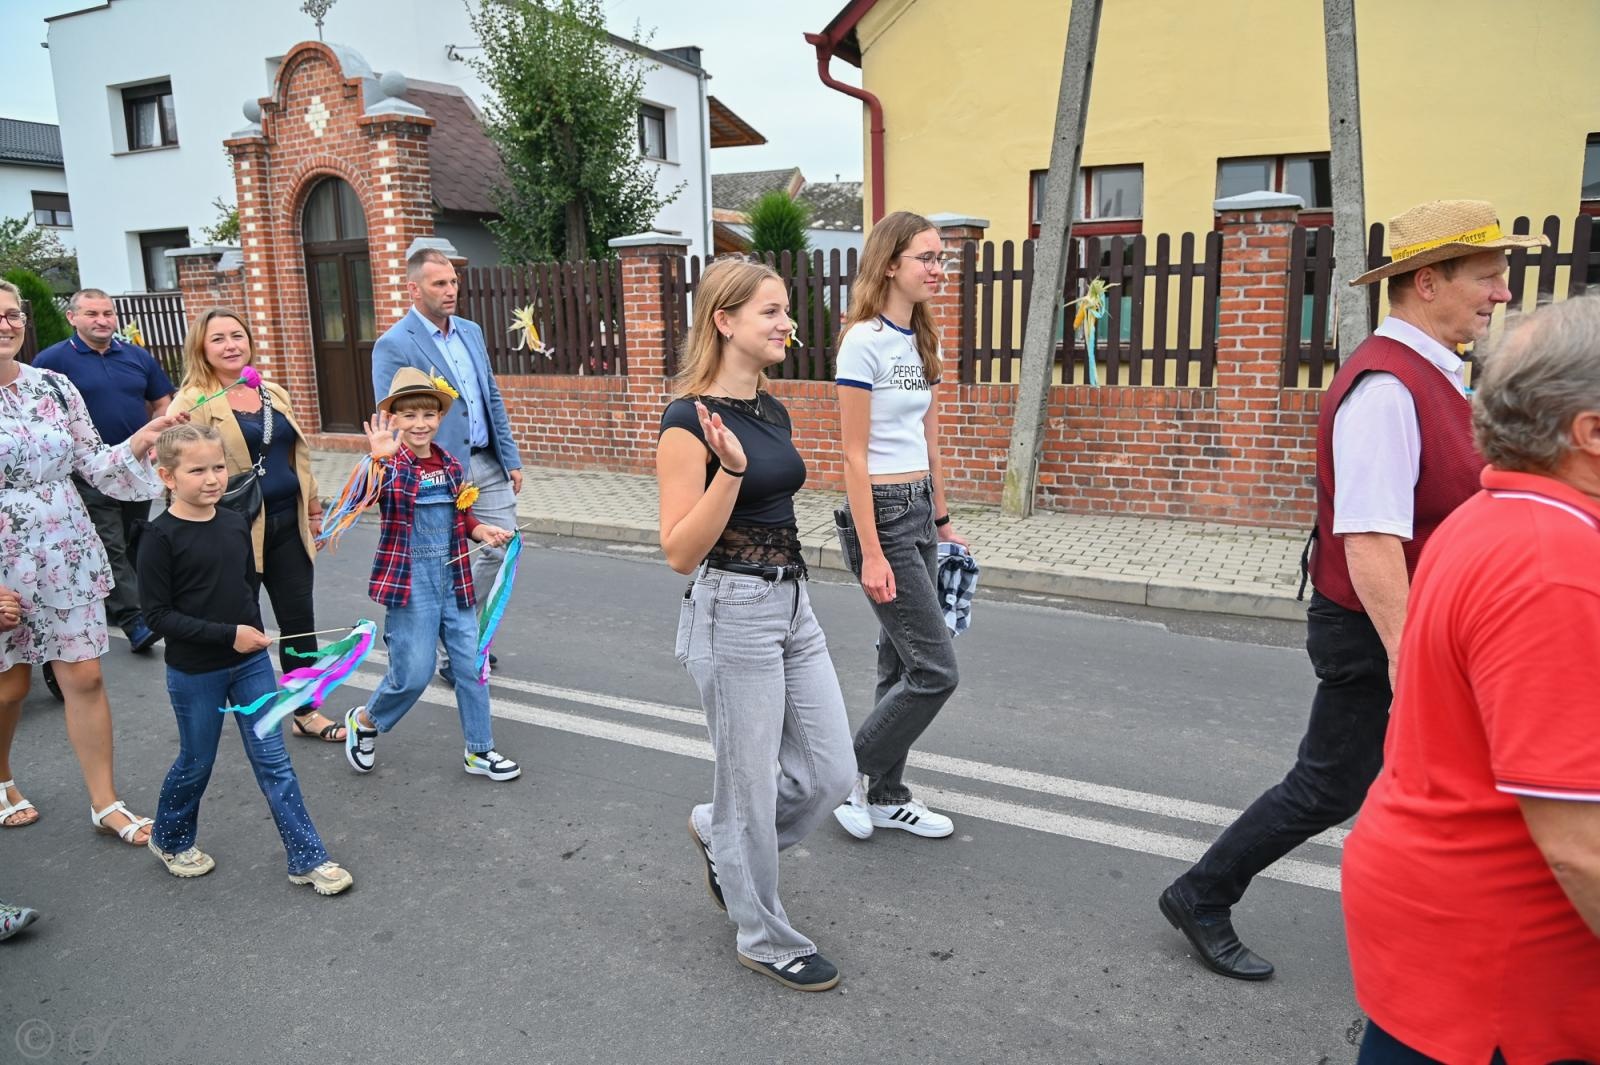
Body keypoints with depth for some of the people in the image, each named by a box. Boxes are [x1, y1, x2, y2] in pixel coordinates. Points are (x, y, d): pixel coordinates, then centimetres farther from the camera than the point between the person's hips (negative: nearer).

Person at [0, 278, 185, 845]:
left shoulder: (55, 386, 2)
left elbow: (93, 463, 6)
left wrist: (137, 444, -14)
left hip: (68, 555, 3)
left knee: (85, 677, 5)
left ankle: (105, 803, 17)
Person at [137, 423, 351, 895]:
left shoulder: (236, 523, 0)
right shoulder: (161, 538, -15)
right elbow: (158, 614, -15)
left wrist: (252, 631, 4)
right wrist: (227, 634, -20)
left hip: (250, 662, 4)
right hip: (194, 671, -4)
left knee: (273, 760, 5)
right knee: (196, 762, 14)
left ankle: (307, 857, 10)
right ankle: (170, 840, 42)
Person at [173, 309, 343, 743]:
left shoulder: (274, 393, 13)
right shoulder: (192, 402, -5)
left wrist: (314, 510, 18)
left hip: (287, 523, 5)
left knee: (300, 621, 9)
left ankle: (306, 711, 21)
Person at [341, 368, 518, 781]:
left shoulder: (451, 465, 5)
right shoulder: (390, 466, -10)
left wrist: (483, 531, -2)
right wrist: (378, 458, -47)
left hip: (452, 577, 5)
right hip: (411, 580, -5)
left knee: (471, 663, 7)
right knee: (414, 673, -1)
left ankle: (479, 750, 22)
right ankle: (364, 721, 29)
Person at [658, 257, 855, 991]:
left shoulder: (772, 410, 10)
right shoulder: (690, 420, -15)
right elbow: (680, 552, -17)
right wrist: (730, 468, -30)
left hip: (793, 607, 8)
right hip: (732, 614, -8)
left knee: (831, 774, 12)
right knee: (751, 787, 7)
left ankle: (718, 834, 39)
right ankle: (765, 939, 30)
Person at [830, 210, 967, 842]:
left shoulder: (921, 341, 12)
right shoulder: (865, 341, -14)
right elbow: (855, 456, -16)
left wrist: (941, 520, 17)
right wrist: (871, 553, -18)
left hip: (920, 510, 8)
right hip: (880, 512, -8)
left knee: (902, 666, 14)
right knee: (936, 670, -4)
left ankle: (886, 797, 27)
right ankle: (850, 776, 15)